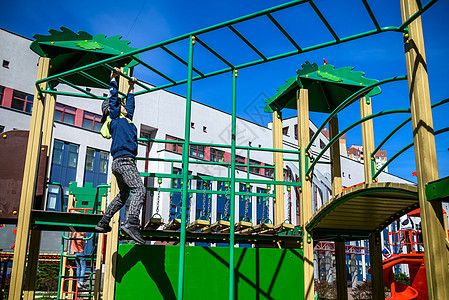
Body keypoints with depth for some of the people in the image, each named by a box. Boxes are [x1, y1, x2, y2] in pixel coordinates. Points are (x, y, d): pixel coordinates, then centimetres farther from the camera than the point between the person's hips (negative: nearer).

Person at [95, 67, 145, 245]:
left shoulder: (126, 118, 27)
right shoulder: (114, 117, 7)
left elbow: (130, 103, 41)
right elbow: (113, 98, 5)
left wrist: (131, 87, 48)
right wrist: (113, 78, 13)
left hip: (119, 163, 10)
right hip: (124, 159, -10)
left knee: (123, 195, 18)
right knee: (139, 190, -22)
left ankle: (103, 223, 22)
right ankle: (131, 224, -35)